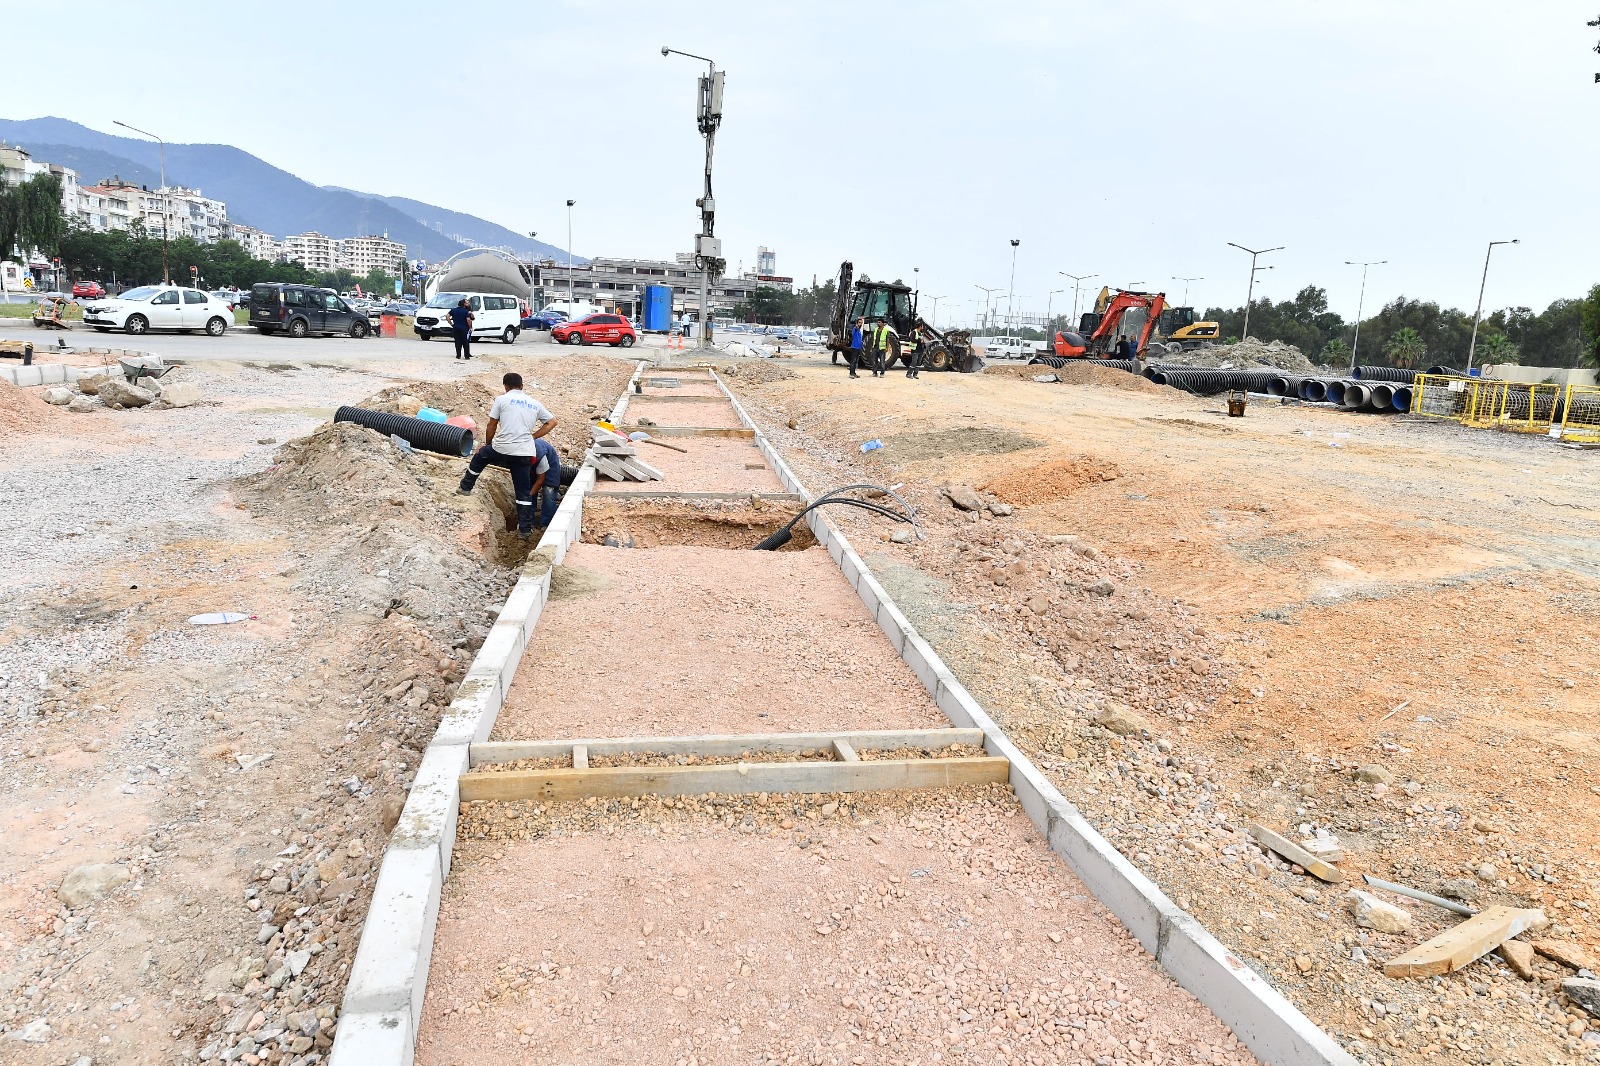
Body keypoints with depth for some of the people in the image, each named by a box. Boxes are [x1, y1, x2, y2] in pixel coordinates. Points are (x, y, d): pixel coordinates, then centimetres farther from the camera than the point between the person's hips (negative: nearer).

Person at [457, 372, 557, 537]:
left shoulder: (501, 399, 3)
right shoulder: (535, 404, 14)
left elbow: (491, 427, 6)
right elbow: (552, 421, 17)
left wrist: (487, 444, 23)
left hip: (501, 449, -2)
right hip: (525, 453, 2)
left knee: (479, 457, 30)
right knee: (524, 491, 10)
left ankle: (465, 488, 43)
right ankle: (525, 528, 11)